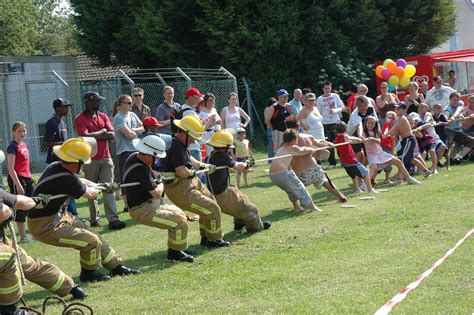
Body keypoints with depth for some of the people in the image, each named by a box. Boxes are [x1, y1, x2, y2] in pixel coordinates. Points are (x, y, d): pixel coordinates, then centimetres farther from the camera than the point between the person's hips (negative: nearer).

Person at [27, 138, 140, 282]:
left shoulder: (56, 166, -2)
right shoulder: (66, 179, -29)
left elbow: (78, 180, 18)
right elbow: (90, 194, -11)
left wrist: (102, 185, 18)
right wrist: (100, 188, 11)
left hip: (59, 216, 10)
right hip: (46, 226, -10)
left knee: (93, 235, 16)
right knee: (91, 241, -10)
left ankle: (116, 266, 29)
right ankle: (89, 273, 15)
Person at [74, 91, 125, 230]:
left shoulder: (103, 116, 12)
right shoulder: (80, 119, -4)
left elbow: (112, 135, 0)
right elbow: (85, 136, -19)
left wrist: (94, 136, -9)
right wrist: (102, 132, -6)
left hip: (106, 158, 4)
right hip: (90, 160, -4)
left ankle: (113, 219, -13)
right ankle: (94, 219, 16)